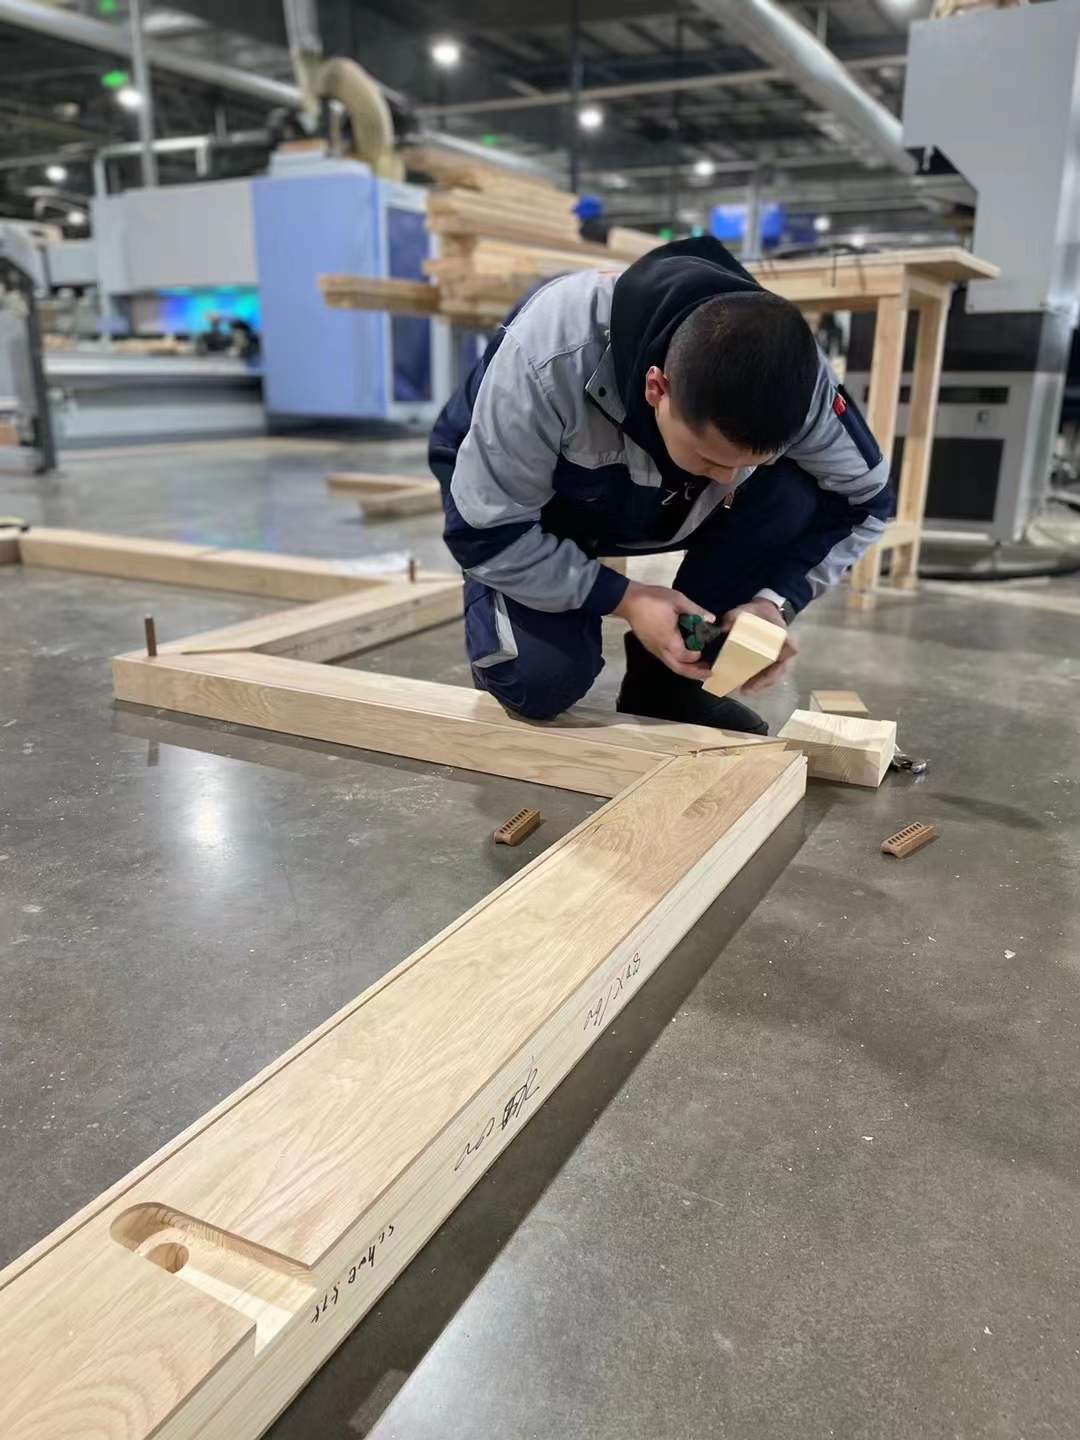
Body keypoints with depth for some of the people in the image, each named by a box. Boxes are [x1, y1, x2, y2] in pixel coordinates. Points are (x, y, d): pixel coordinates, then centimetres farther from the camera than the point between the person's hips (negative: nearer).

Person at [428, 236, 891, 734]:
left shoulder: (793, 376, -28)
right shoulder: (550, 362, -39)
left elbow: (862, 498, -12)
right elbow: (487, 531, -29)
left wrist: (775, 598, -27)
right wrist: (623, 599, -34)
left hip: (657, 497, 4)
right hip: (514, 501, -3)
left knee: (791, 500, -23)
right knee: (540, 676, -28)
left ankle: (667, 682, -6)